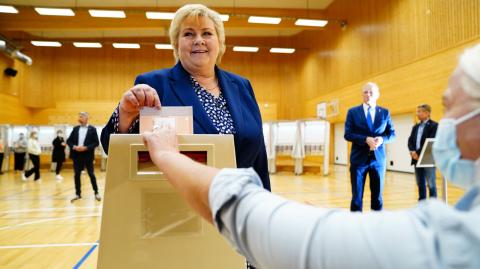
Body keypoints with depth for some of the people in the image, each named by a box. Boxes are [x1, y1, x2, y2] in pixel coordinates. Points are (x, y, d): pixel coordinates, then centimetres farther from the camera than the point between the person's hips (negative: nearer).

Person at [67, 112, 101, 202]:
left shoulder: (92, 129, -1)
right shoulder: (75, 129, 10)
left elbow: (96, 143, -6)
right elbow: (68, 140, 9)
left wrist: (86, 148, -17)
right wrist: (74, 147, -10)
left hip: (87, 155, -3)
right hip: (77, 155, 3)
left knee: (91, 174, 2)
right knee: (77, 175, 6)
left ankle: (96, 193, 13)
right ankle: (78, 194, 16)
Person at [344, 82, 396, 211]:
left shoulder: (385, 112, 9)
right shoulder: (353, 112, 3)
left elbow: (392, 134, 8)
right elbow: (348, 134, -4)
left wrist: (382, 139, -14)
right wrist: (366, 139, -19)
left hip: (378, 159, 2)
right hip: (359, 158, -2)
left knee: (377, 196, 8)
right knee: (357, 196, 2)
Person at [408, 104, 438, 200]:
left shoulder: (434, 125, -4)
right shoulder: (415, 127, 18)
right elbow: (410, 141, 10)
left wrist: (418, 152, -17)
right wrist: (412, 152, -9)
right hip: (417, 159, 7)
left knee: (431, 184, -2)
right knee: (420, 184, 11)